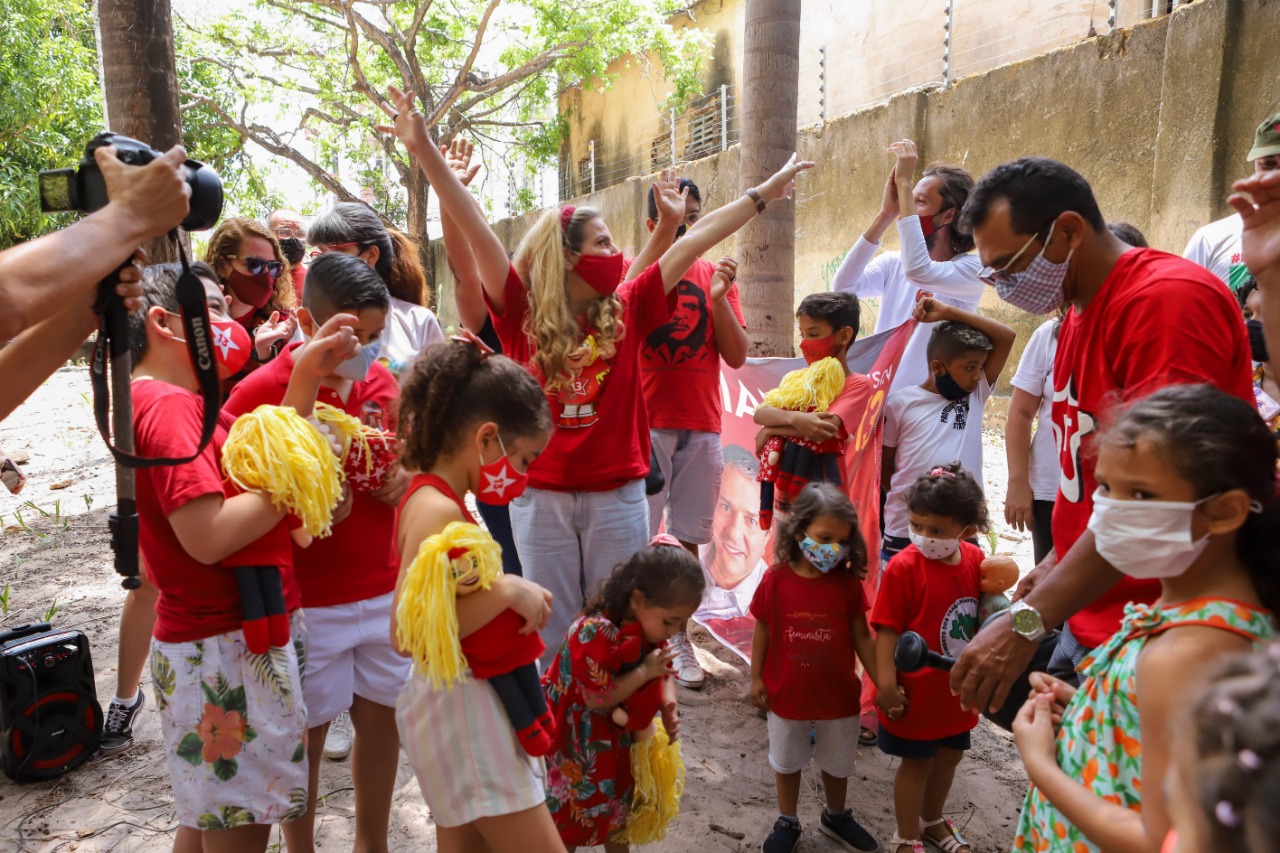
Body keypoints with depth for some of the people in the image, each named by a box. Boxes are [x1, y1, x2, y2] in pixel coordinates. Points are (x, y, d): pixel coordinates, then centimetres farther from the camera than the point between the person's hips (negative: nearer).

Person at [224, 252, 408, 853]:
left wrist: (403, 477, -9)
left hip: (384, 592, 5)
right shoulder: (258, 392, -14)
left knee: (381, 718, 17)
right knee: (307, 736, 11)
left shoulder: (380, 382, 2)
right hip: (306, 602, -5)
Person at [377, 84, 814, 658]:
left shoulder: (627, 310, 1)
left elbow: (696, 240, 2)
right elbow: (475, 228, -12)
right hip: (541, 496, -1)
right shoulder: (524, 314, -4)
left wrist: (764, 194, 8)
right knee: (552, 630, 14)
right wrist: (425, 150, -18)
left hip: (618, 495, 2)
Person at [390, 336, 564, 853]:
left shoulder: (433, 497, 7)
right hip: (459, 706, -10)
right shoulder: (437, 510, -22)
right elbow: (406, 634, -28)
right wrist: (506, 591, -26)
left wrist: (514, 595, 6)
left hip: (464, 699, 10)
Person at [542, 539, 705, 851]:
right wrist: (645, 671, -31)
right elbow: (598, 699, -33)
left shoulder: (650, 627, -10)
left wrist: (669, 707, -17)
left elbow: (661, 673, 2)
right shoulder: (594, 633, -36)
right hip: (575, 738, -7)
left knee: (619, 811, 22)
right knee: (570, 819, 10)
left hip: (616, 736, 7)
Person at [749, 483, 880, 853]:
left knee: (837, 763, 23)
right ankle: (787, 823, 45)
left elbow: (861, 636, -7)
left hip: (838, 696, 1)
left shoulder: (848, 583, -17)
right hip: (786, 694, -1)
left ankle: (836, 817, 50)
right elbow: (763, 630, -6)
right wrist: (756, 678, -1)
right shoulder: (775, 579, -18)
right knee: (786, 762, 21)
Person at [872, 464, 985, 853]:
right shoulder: (904, 566, -23)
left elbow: (982, 617, 9)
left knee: (949, 756, 24)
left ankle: (932, 820, 49)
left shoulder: (976, 561, -7)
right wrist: (887, 684, -20)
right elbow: (887, 630, -20)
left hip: (958, 689, 6)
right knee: (916, 762, 12)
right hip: (917, 691, -6)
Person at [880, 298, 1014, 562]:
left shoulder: (976, 395, 5)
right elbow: (884, 465, 4)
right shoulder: (900, 403, -3)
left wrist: (948, 312, -7)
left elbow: (1006, 336, -1)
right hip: (905, 532, -3)